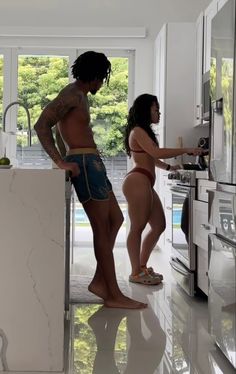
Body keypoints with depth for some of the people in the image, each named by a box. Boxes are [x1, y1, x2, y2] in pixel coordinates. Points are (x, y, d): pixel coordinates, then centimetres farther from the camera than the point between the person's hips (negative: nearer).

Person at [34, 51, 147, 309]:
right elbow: (41, 125, -19)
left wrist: (67, 158, 18)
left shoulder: (79, 95, 20)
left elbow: (59, 129, 28)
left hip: (90, 163, 10)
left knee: (115, 219, 13)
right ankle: (113, 295, 0)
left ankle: (100, 280, 15)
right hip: (85, 163, -10)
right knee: (102, 229, -7)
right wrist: (61, 162, -23)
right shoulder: (73, 94, -9)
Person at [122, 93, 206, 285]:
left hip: (145, 183, 11)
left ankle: (142, 266, 19)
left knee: (159, 225, 10)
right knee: (137, 227, -6)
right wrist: (187, 150, -17)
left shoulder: (143, 131, 24)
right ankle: (136, 273, 1)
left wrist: (169, 167, 28)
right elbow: (157, 152, -19)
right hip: (137, 182, -10)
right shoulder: (138, 131, -8)